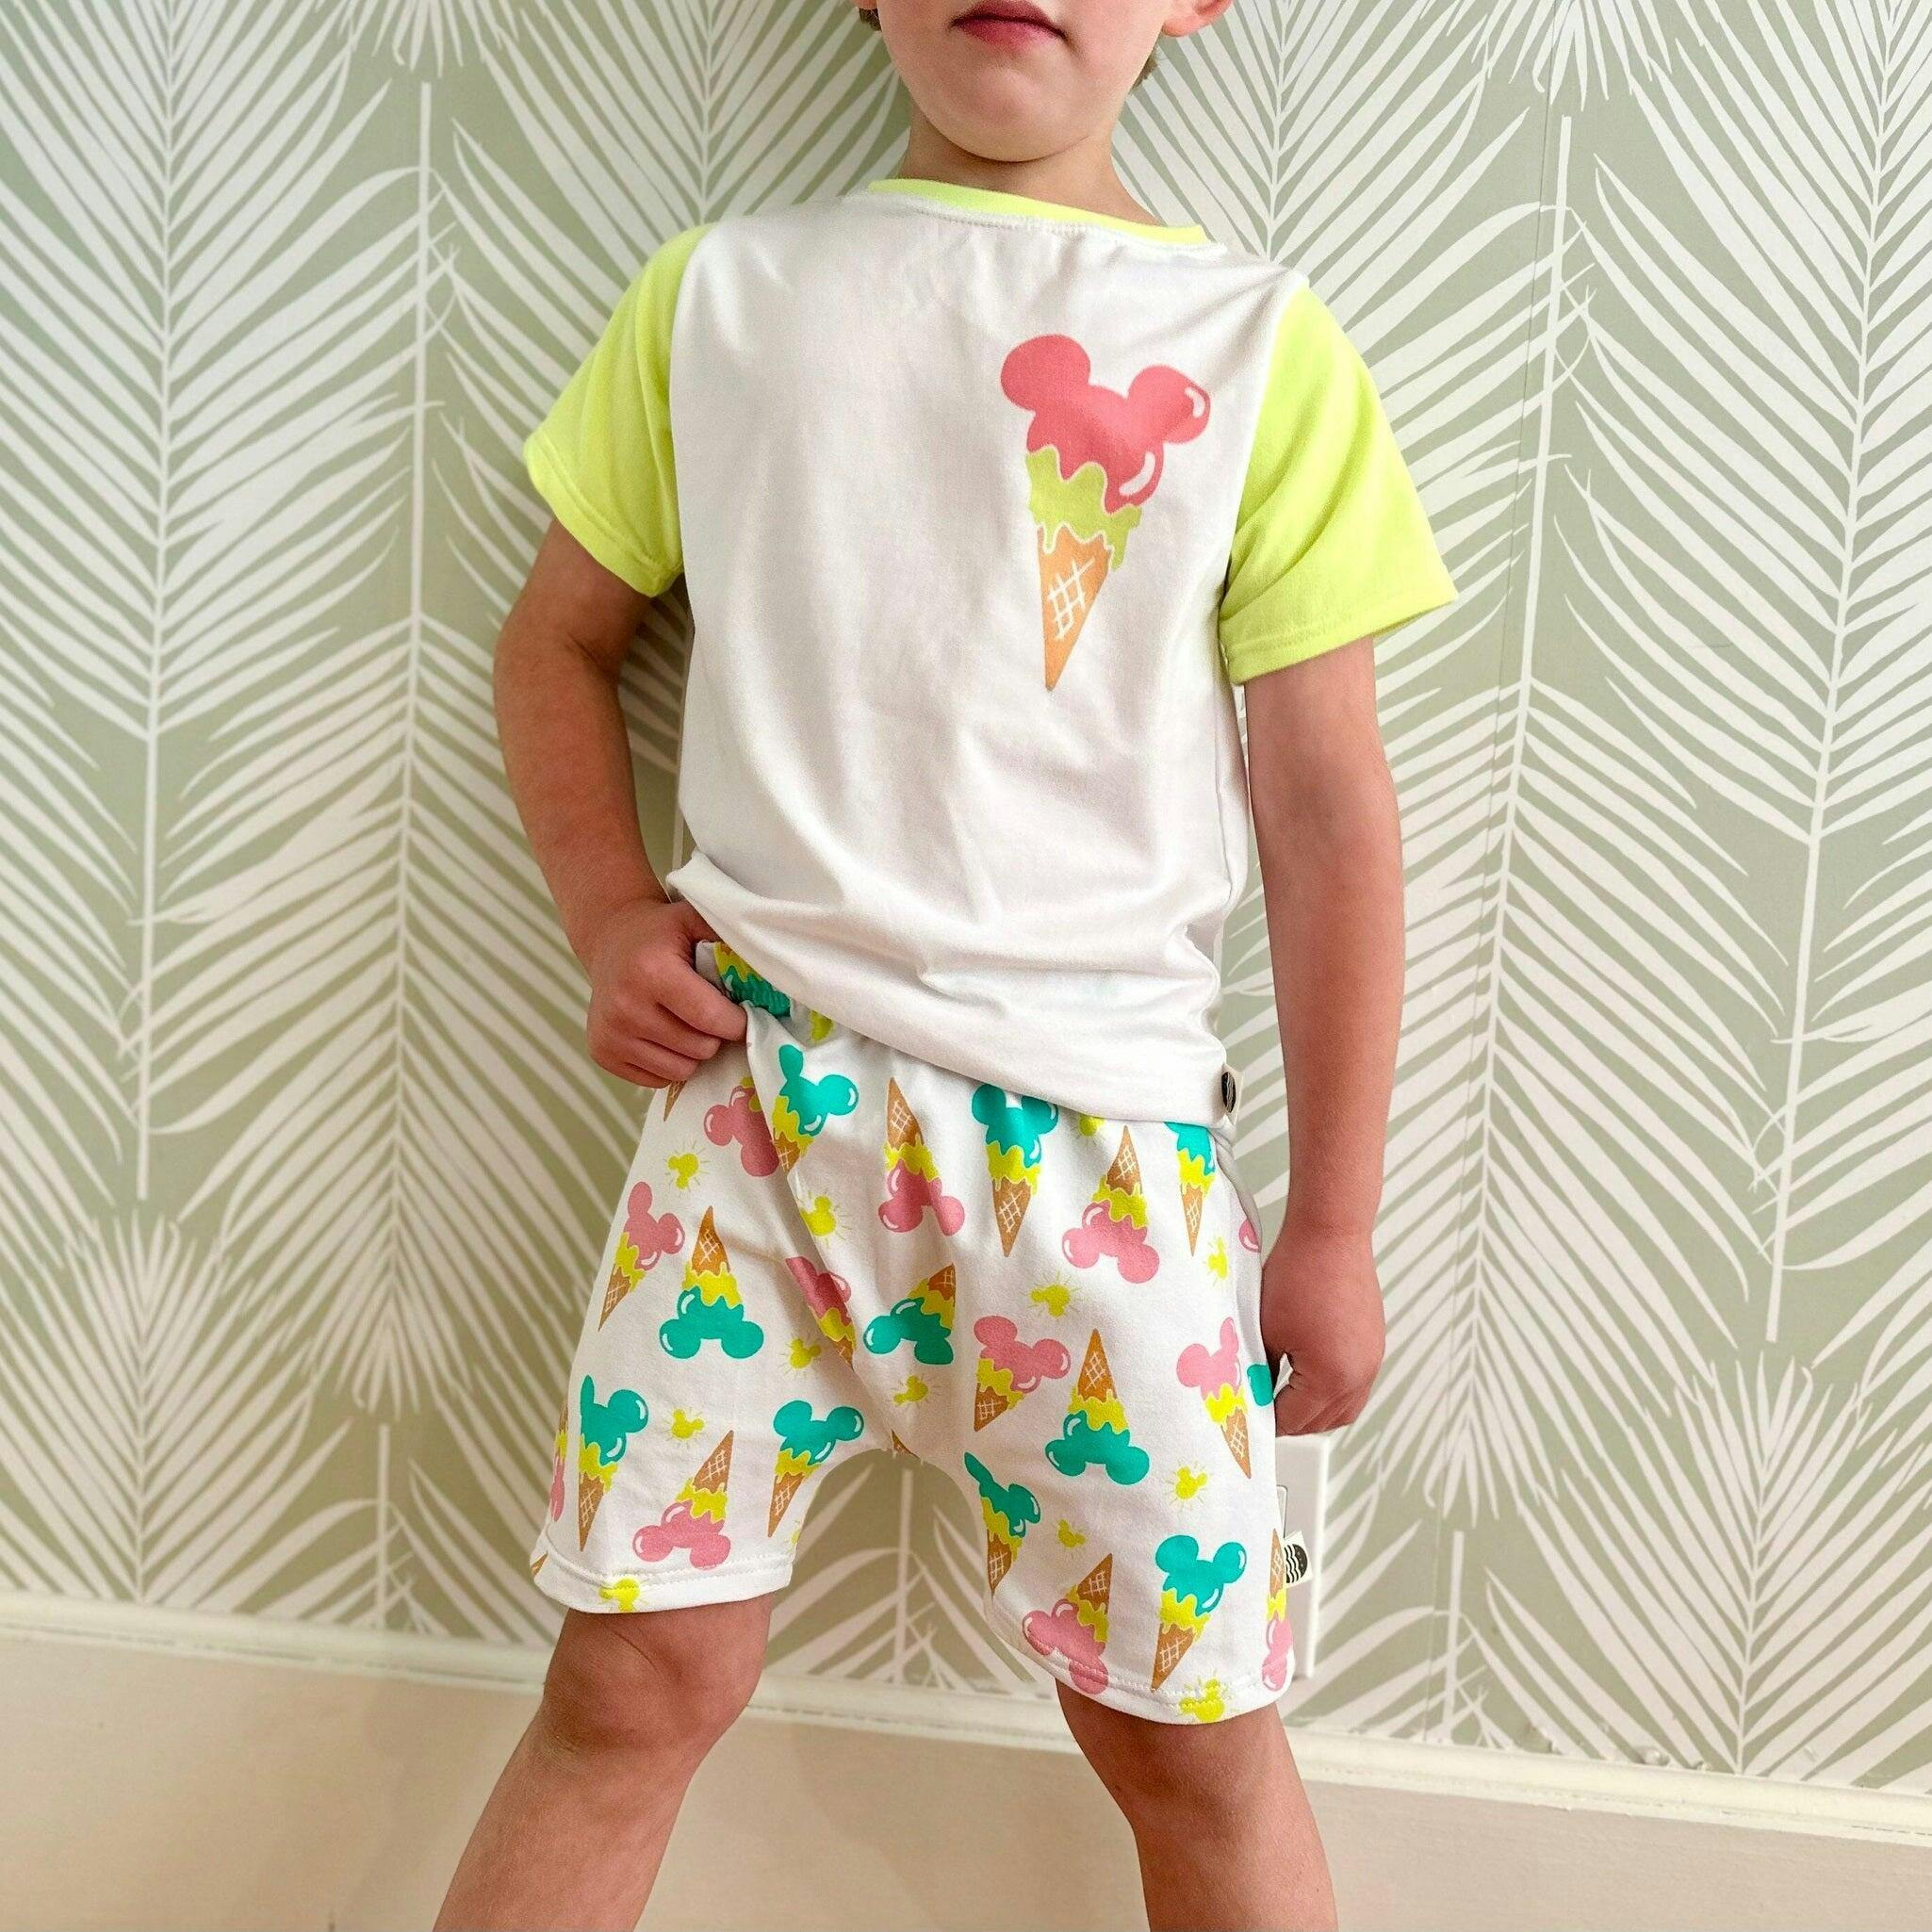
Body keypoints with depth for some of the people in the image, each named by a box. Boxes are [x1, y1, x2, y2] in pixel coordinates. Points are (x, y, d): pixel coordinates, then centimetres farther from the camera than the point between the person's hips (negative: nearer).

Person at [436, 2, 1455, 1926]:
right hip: (758, 1069, 1)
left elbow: (1326, 810, 3)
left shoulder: (1260, 343, 3)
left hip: (1101, 1125, 0)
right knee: (638, 1671, 6)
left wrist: (1333, 1227, 3)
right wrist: (610, 918, 1)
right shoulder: (719, 289, 8)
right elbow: (558, 640, 18)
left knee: (1193, 1729, 8)